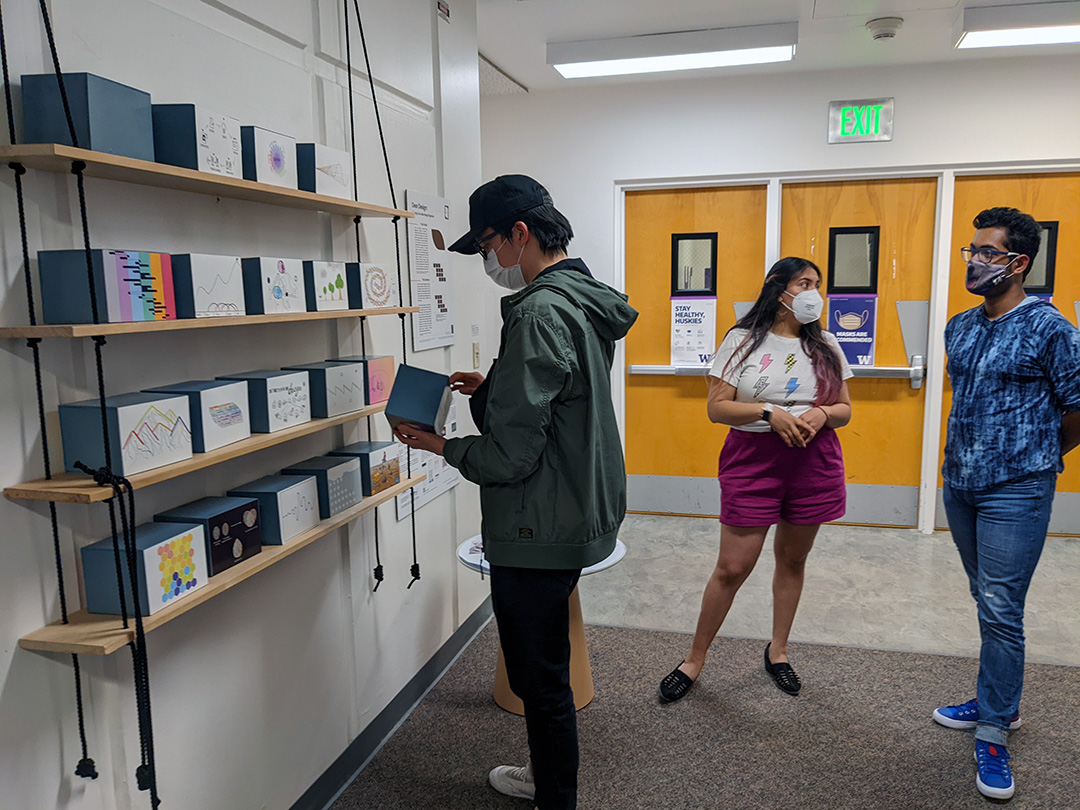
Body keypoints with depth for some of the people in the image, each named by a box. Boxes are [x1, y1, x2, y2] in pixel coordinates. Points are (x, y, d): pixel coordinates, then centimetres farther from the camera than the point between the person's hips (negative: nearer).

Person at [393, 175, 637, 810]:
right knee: (545, 666, 26)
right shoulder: (585, 299, 9)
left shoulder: (539, 314, -23)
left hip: (540, 530, -11)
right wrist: (492, 388, 10)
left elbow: (511, 456, -25)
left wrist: (440, 444, -9)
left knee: (540, 677, 7)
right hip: (580, 514, 11)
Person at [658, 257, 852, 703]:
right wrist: (768, 411, -20)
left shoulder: (825, 346, 10)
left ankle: (777, 650, 34)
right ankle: (695, 659, 15)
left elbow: (845, 409, 12)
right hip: (752, 461, -4)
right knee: (732, 567, -2)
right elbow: (717, 407, -7)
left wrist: (822, 414, -10)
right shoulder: (742, 340, -2)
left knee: (792, 559, 15)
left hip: (813, 461, 4)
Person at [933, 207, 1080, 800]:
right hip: (959, 484, 6)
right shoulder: (959, 327, 8)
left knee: (1001, 611, -3)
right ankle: (999, 701, 33)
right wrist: (969, 457, 16)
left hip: (1016, 492, -6)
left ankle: (992, 735, 10)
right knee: (988, 602, 17)